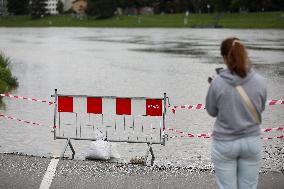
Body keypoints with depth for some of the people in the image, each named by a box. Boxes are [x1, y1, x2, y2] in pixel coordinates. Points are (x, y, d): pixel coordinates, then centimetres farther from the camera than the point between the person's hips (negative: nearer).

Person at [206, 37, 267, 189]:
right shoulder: (259, 81, -10)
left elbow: (212, 111, 0)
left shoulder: (218, 83, -16)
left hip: (224, 143, -2)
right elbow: (261, 108, 6)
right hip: (252, 141, 2)